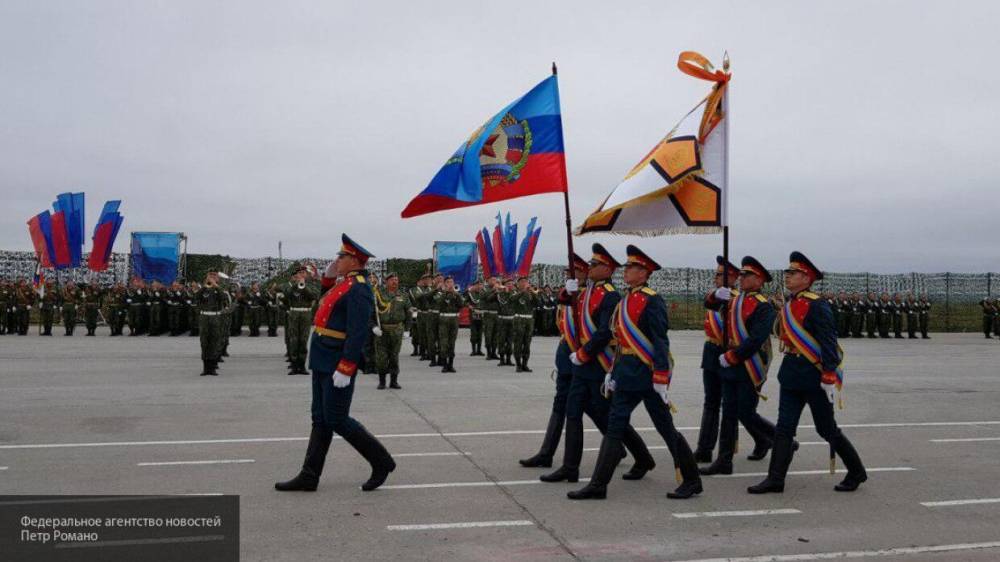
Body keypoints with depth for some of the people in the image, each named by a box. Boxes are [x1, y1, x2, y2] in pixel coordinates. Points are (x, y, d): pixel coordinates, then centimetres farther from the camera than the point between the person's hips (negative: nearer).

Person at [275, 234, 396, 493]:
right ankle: (309, 476, 17)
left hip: (337, 364, -10)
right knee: (321, 419, 11)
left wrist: (344, 369, -27)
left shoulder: (358, 289, -18)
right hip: (324, 362, 10)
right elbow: (327, 304, 30)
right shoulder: (345, 284, 13)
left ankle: (381, 462, 9)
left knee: (337, 420, -3)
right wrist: (328, 277, 16)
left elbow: (358, 333, -24)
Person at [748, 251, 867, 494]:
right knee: (784, 428, 4)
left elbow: (829, 342, -19)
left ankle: (857, 472, 26)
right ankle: (775, 479, 6)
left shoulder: (816, 306, -15)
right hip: (791, 374, 8)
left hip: (814, 375, -8)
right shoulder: (789, 306, 10)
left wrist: (830, 377, -22)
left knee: (827, 429, 6)